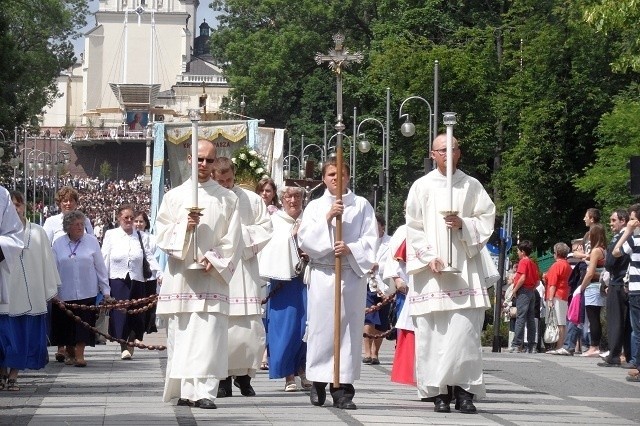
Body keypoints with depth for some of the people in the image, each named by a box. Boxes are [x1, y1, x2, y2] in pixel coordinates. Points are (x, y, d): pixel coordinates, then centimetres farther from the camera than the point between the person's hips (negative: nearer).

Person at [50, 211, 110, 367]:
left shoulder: (91, 241, 1)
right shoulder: (58, 244, 3)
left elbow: (100, 267, 4)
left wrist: (106, 289, 3)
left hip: (87, 292, -1)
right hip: (65, 293, 1)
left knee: (83, 324, -7)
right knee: (66, 324, 8)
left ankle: (79, 355, -6)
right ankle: (69, 352, 25)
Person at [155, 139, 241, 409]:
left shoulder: (227, 199, 10)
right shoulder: (174, 196, 12)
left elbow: (231, 240, 5)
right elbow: (162, 235, 5)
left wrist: (212, 259, -9)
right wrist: (184, 226, -12)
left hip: (211, 276, -1)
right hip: (180, 274, 1)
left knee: (208, 334, -11)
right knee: (181, 333, 0)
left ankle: (204, 391, -16)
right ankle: (185, 390, 6)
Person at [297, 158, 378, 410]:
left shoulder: (362, 206, 10)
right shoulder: (315, 206, 11)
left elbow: (370, 240, 2)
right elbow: (304, 239, 0)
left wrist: (350, 249, -15)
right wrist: (327, 218, -10)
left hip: (352, 272, 0)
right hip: (322, 273, 0)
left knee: (349, 328, -5)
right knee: (321, 327, -2)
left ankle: (343, 388, -6)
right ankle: (318, 382, 9)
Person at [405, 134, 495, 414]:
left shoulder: (471, 186, 9)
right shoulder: (422, 186, 6)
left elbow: (487, 220, 8)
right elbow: (413, 228, 2)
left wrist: (463, 225, -10)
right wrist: (429, 257, -10)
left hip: (465, 268, 1)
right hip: (431, 269, 0)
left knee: (465, 329, -8)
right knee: (433, 331, -4)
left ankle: (464, 390, -5)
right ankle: (438, 391, -1)